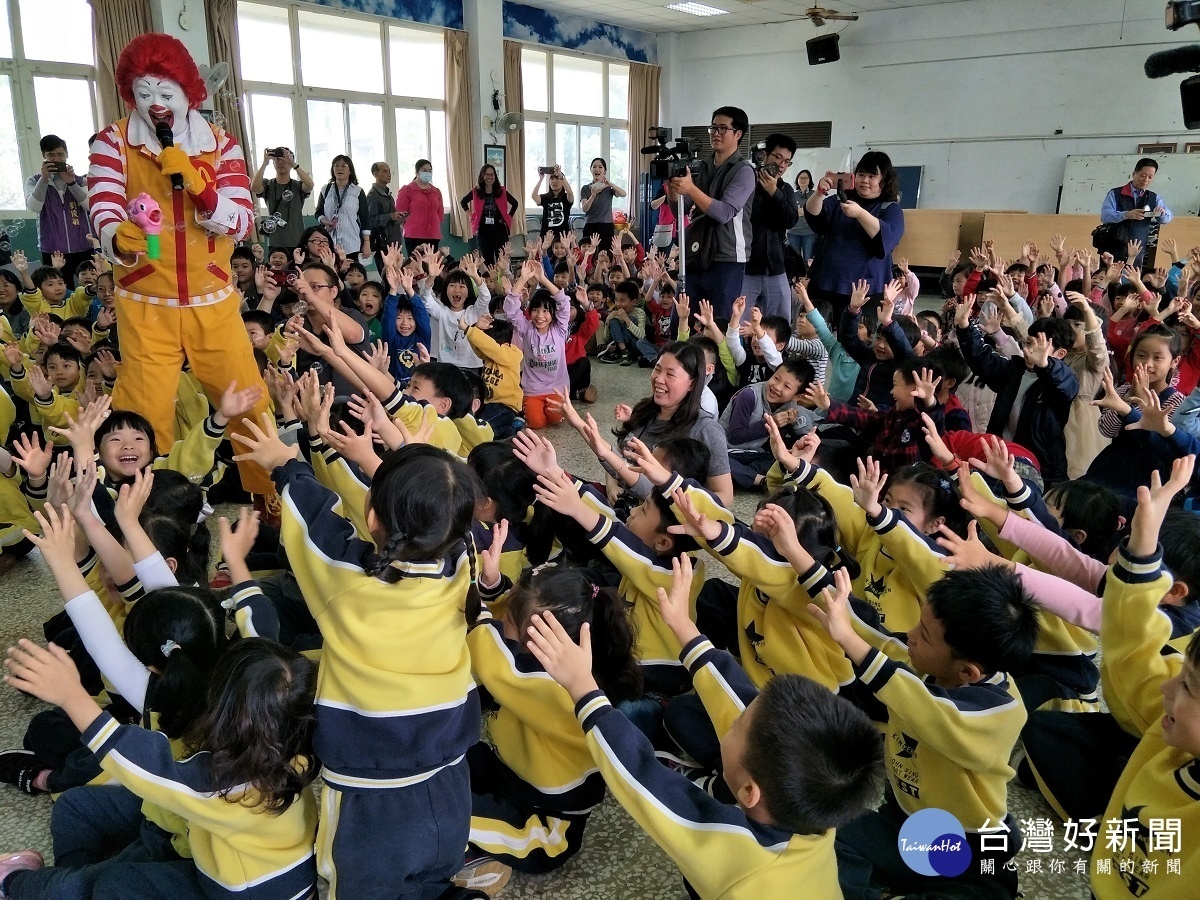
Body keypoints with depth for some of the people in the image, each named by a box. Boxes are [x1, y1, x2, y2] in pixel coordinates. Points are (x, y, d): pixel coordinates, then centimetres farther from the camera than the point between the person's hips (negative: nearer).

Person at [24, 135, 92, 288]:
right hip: (53, 251, -1)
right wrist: (44, 179, -16)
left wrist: (71, 183, -16)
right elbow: (34, 207, -9)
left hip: (83, 248, 1)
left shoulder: (79, 180, 11)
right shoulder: (34, 181, 8)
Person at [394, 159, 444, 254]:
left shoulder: (436, 192, 18)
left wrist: (432, 224, 12)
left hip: (434, 236, 5)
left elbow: (440, 214, 22)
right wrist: (413, 225, 6)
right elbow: (400, 215, 1)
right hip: (414, 236, -4)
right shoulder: (406, 190, 3)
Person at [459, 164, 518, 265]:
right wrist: (472, 215, 9)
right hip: (483, 230, 1)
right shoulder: (476, 192, 2)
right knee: (486, 260, 5)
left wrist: (509, 217, 6)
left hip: (500, 230, 0)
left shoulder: (502, 191, 2)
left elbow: (515, 204, 15)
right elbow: (462, 202, 17)